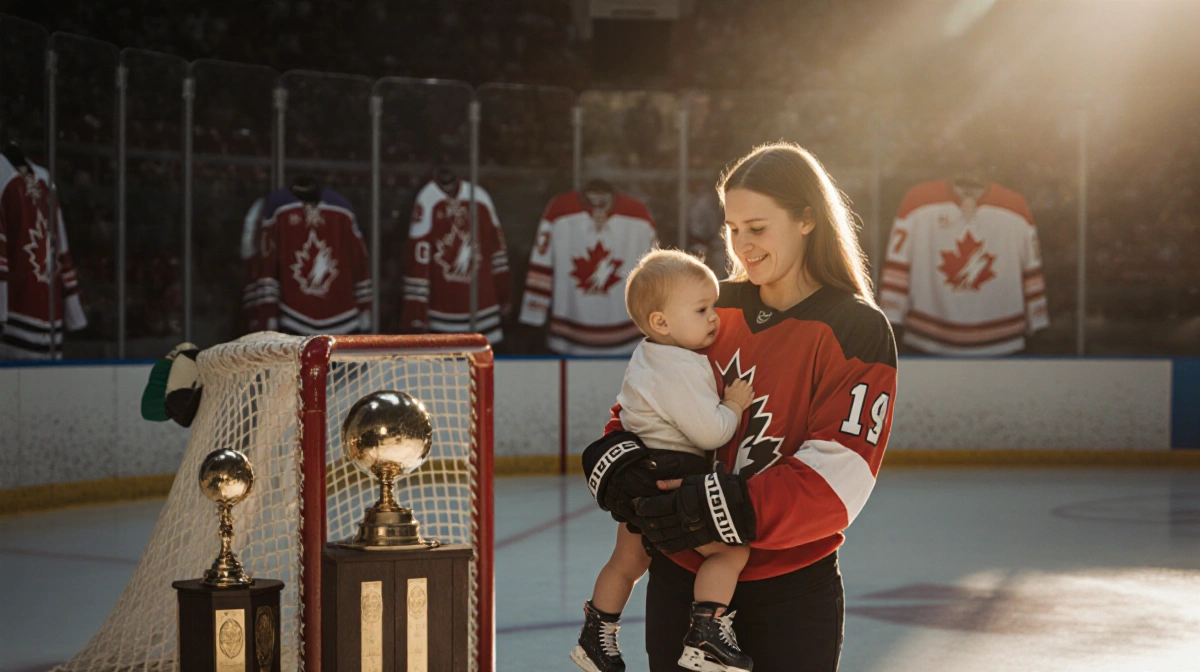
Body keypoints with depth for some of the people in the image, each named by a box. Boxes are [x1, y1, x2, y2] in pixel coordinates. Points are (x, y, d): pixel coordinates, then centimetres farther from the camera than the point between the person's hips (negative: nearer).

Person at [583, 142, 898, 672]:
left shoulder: (857, 331, -9)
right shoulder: (713, 307, 6)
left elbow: (834, 479, -17)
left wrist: (726, 509, -26)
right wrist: (618, 460, -12)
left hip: (791, 593, -4)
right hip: (682, 579, 4)